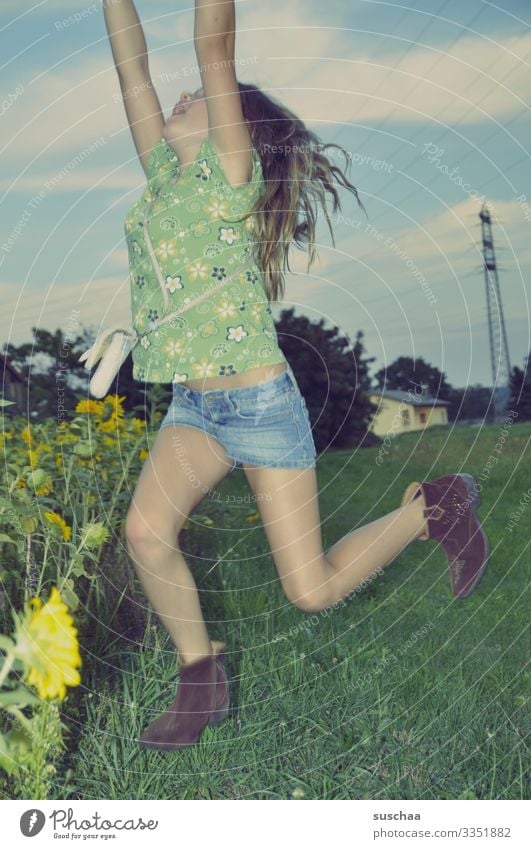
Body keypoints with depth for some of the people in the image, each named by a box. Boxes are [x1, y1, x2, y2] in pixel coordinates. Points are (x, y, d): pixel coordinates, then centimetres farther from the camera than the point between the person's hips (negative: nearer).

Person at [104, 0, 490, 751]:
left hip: (262, 404, -6)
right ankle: (202, 680, 4)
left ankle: (431, 510, 21)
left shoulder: (233, 171, -8)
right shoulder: (164, 172, 9)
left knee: (313, 590, -3)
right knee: (145, 528, -19)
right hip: (194, 406, 7)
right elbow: (132, 66, 9)